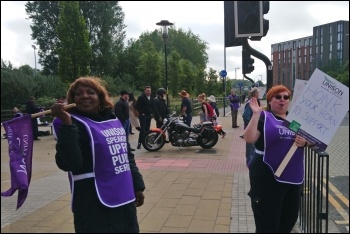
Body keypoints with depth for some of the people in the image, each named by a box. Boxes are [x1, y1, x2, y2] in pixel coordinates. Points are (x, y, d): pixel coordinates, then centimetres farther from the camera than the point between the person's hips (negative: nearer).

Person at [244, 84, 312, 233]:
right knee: (267, 222, 1)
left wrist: (305, 142, -6)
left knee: (290, 217, 18)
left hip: (293, 176, 6)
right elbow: (249, 138, -18)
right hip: (267, 176, -6)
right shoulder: (263, 117, -4)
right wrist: (256, 114, -23)